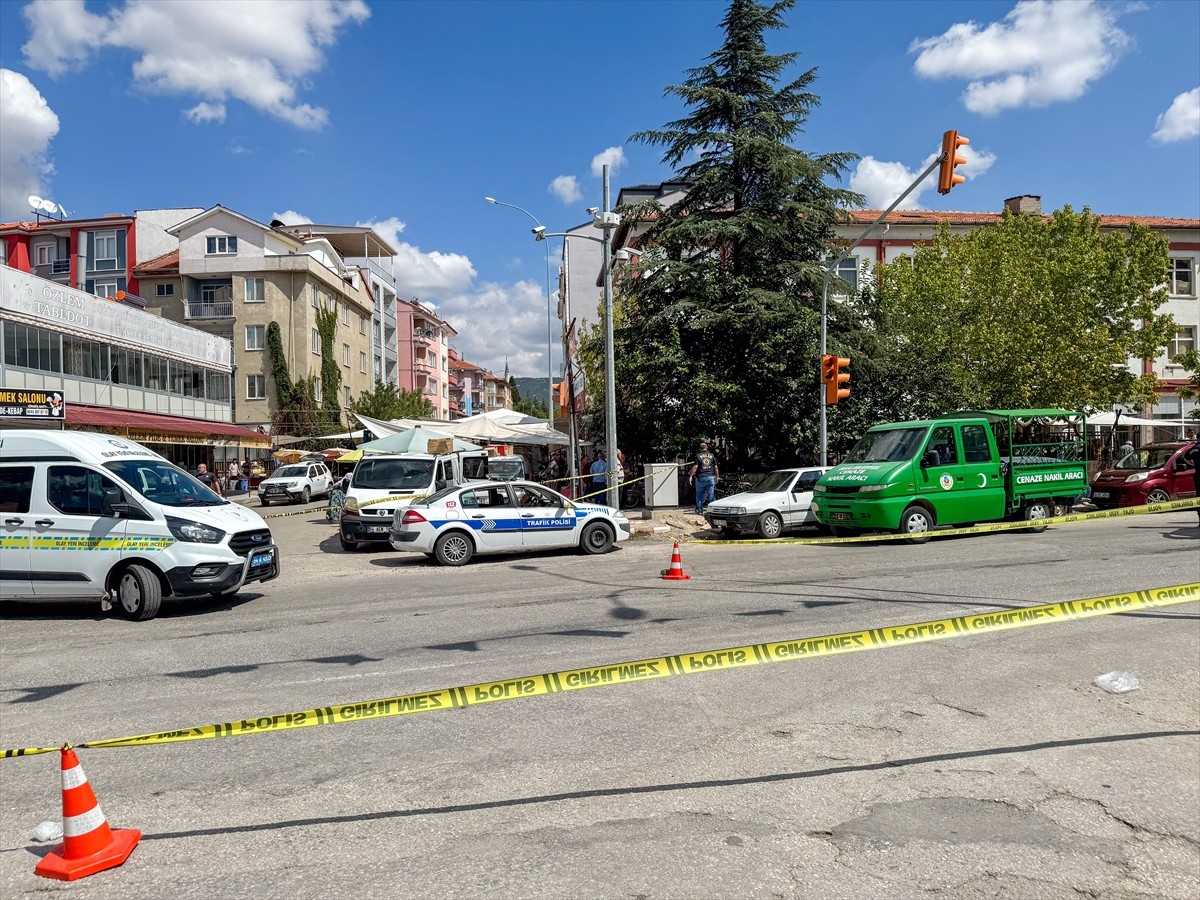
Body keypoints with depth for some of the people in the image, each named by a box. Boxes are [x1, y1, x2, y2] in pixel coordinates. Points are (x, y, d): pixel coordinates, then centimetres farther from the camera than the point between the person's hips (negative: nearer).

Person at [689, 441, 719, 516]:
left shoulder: (698, 456, -2)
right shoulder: (712, 456, 7)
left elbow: (695, 467, -9)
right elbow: (716, 467, 6)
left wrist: (691, 476, -6)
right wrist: (717, 477, 14)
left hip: (700, 477, -2)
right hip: (710, 477, 2)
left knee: (699, 494, 7)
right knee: (711, 494, 4)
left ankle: (699, 510, 6)